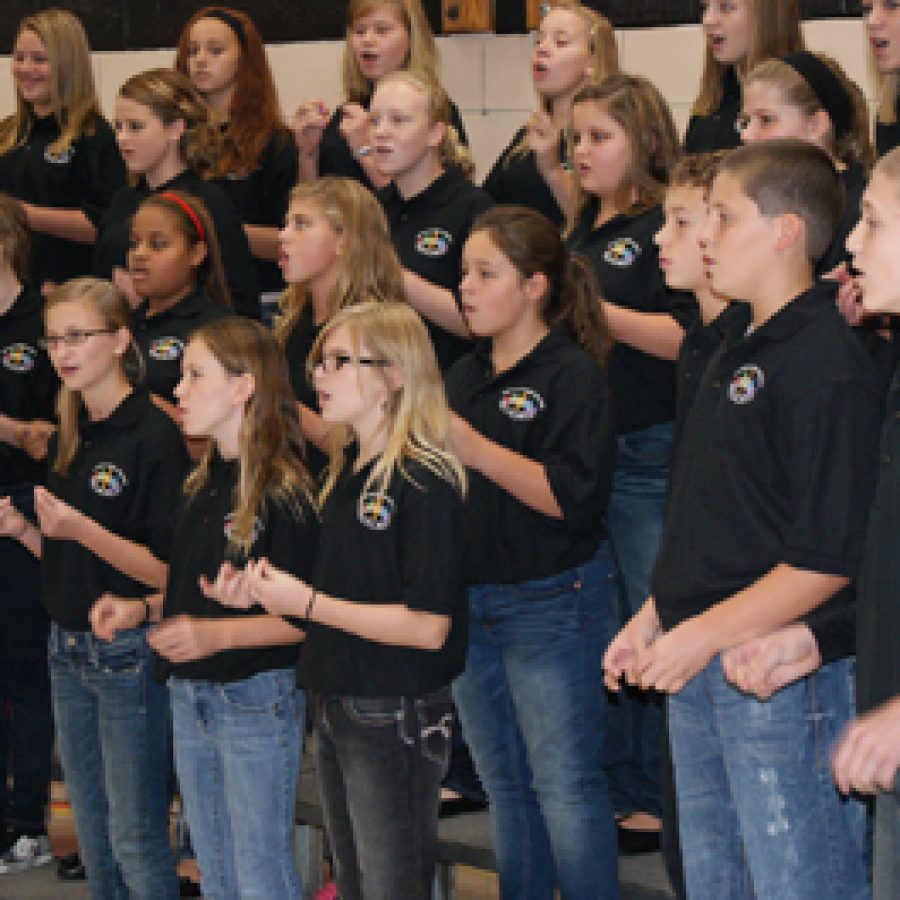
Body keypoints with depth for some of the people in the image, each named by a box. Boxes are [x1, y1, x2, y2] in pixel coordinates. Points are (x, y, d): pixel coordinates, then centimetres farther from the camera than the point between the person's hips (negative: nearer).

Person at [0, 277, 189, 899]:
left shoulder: (154, 435, -14)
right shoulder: (68, 438, 10)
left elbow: (167, 570, -17)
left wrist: (81, 529, -27)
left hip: (129, 654, -8)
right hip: (69, 648, 8)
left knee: (135, 840, -1)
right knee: (93, 839, 14)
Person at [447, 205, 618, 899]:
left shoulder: (573, 375, -10)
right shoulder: (464, 377, 13)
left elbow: (576, 497, -22)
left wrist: (476, 450, -25)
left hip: (550, 603, -7)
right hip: (469, 601, 7)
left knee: (564, 783, -4)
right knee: (505, 785, 14)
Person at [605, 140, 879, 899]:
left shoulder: (830, 366, -17)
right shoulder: (738, 353, 14)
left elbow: (832, 555, -21)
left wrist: (704, 633, -20)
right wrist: (653, 619, 14)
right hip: (698, 667, 10)